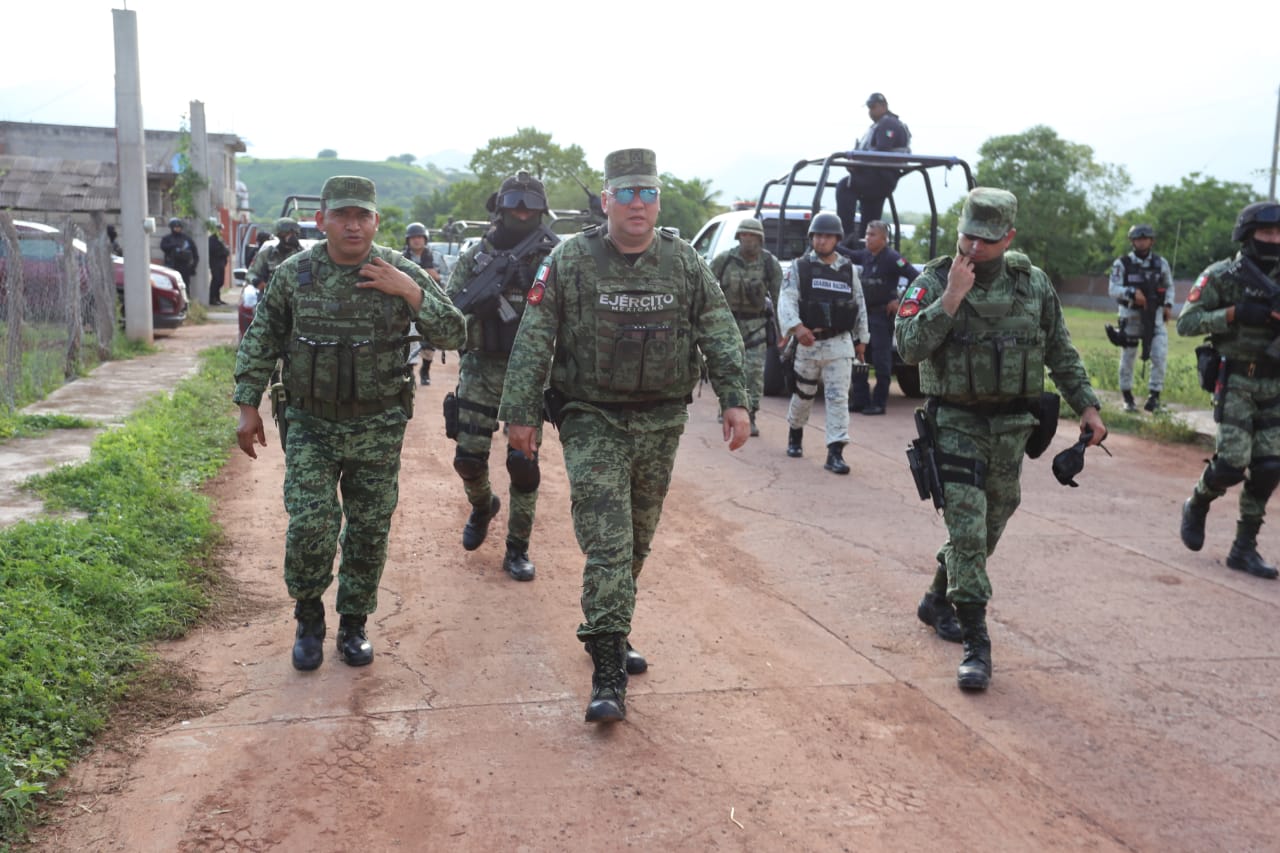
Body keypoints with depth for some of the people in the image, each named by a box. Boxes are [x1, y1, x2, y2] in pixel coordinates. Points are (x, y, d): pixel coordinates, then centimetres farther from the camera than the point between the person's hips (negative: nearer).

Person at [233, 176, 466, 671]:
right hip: (310, 425, 0)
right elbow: (260, 342, 6)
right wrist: (248, 407, 2)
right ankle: (308, 618, 14)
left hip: (378, 427, 1)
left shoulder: (401, 274, -4)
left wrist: (411, 294, -18)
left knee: (369, 531, 7)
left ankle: (353, 624, 26)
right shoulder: (293, 275, -2)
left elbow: (454, 334, -6)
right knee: (310, 523, -10)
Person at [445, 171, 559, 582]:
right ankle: (482, 506, 35)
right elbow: (448, 308, -3)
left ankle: (517, 549, 9)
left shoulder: (551, 256, 2)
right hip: (482, 370, 1)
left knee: (524, 462, -4)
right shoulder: (475, 256, 4)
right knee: (469, 458, 1)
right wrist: (483, 289, -21)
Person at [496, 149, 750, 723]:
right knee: (607, 543, -10)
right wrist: (521, 413, -9)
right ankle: (608, 674, -8)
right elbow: (533, 342, -5)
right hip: (592, 421, -4)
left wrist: (734, 399, -8)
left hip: (660, 423, 4)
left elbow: (721, 335, 3)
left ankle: (609, 630, 35)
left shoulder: (685, 263, 3)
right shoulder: (570, 261, -5)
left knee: (637, 541, 15)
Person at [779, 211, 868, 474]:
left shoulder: (849, 270, 8)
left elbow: (860, 305, 15)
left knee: (839, 397, -7)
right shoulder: (799, 267, -1)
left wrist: (861, 338, 15)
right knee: (803, 393, 14)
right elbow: (787, 299, -13)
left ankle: (835, 452, -8)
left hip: (839, 344, 1)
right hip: (807, 342, -1)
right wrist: (796, 327, -30)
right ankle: (795, 433, 40)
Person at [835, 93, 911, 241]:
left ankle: (847, 232, -30)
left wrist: (858, 163, -22)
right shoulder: (878, 125, 27)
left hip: (881, 177, -11)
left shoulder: (888, 124, -8)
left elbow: (882, 151, -22)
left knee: (844, 186, -23)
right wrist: (855, 163, 8)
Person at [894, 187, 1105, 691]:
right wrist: (953, 296, -24)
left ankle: (938, 600, 37)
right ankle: (975, 645, -7)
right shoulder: (935, 282, -8)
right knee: (966, 527, -10)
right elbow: (909, 347, -20)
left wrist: (1087, 406, 8)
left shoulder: (1034, 284, 2)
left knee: (989, 525, 15)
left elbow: (1062, 354, 12)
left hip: (1011, 426, 4)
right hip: (956, 423, -4)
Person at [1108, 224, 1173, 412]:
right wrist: (1131, 292, -28)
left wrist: (1168, 305, 0)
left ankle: (1154, 395, -2)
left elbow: (1169, 286, 15)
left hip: (1155, 316, 1)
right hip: (1131, 315, -1)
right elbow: (1113, 289, -11)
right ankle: (1127, 397, 23)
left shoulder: (1161, 263, 3)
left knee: (1160, 356, -12)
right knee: (1127, 358, 9)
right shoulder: (1122, 264, -6)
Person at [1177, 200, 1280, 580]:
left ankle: (1244, 548, 10)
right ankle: (1196, 507, 20)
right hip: (1236, 382, -5)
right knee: (1231, 464, -12)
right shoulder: (1222, 275, -6)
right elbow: (1185, 322, -9)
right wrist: (1234, 314, -20)